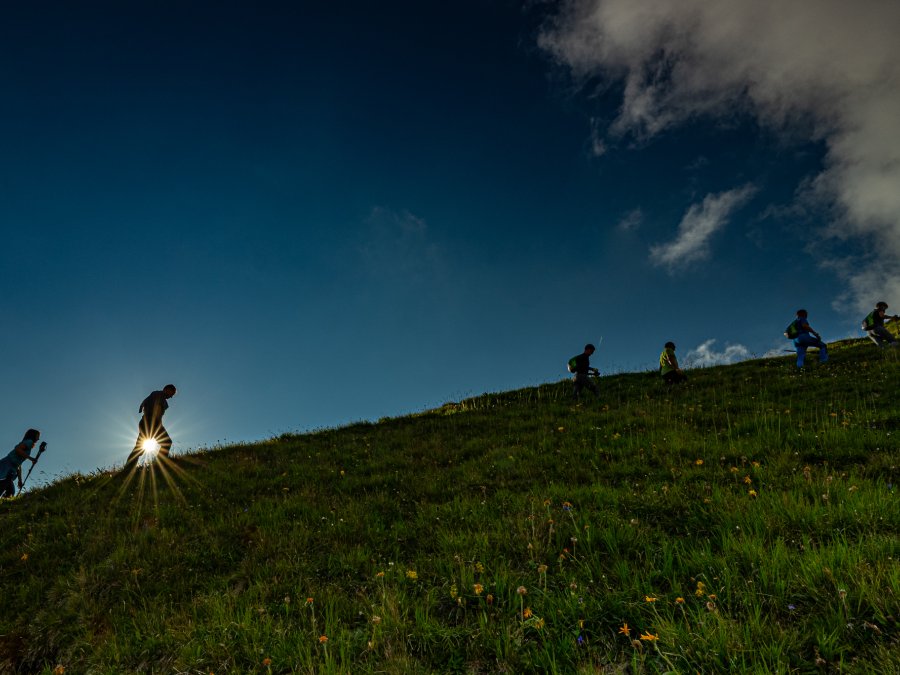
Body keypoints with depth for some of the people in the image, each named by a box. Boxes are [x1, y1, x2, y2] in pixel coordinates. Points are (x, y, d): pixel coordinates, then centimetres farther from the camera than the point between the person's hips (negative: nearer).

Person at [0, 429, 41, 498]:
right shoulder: (29, 442, 4)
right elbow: (17, 449, -17)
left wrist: (20, 480, 24)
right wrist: (31, 458, -16)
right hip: (6, 467, -10)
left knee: (10, 494, 4)